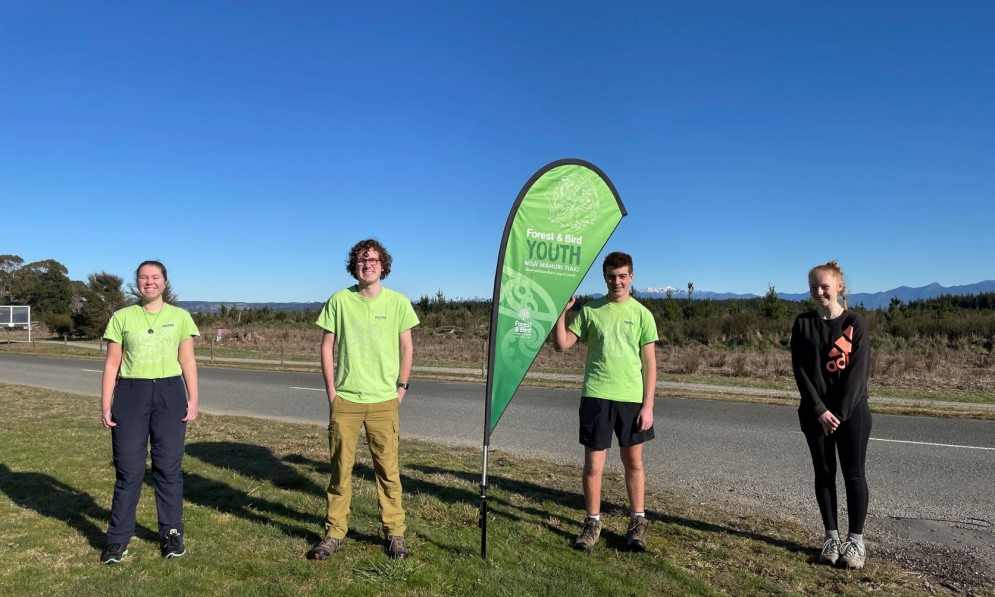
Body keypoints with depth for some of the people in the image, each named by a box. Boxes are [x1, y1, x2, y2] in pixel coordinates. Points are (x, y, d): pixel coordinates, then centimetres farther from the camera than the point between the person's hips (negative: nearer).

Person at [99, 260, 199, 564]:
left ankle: (172, 533, 18)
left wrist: (193, 398, -1)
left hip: (169, 394, 0)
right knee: (128, 468, 4)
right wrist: (106, 404, 0)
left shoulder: (180, 317, 5)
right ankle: (118, 538, 17)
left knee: (168, 467, 5)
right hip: (130, 394, 0)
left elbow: (188, 361, 5)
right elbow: (112, 364, 5)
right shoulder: (122, 317, 4)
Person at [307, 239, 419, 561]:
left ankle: (395, 533, 17)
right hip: (344, 400, 0)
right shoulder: (339, 300, 1)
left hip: (383, 401, 0)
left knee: (388, 468, 5)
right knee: (340, 467, 7)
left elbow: (406, 347, 8)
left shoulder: (398, 302, 2)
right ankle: (334, 533, 20)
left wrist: (402, 386, 2)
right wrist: (331, 390, 0)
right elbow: (327, 347, 5)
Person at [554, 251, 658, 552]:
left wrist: (648, 404, -5)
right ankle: (592, 523, 18)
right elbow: (562, 344, 3)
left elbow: (649, 363, 1)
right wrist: (562, 310, -7)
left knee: (633, 462, 11)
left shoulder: (642, 314, 3)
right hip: (596, 396, 0)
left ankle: (638, 522, 26)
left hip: (632, 398, 0)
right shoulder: (589, 311, 5)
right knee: (593, 463, 3)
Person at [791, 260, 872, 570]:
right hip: (815, 411, 2)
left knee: (853, 473, 3)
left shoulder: (854, 323, -4)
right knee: (824, 473, 8)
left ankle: (856, 539, 12)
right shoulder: (803, 324, 1)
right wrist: (819, 410, -12)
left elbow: (858, 369, -9)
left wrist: (839, 412, -14)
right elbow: (800, 369, -4)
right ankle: (831, 536, 18)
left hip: (852, 410, -2)